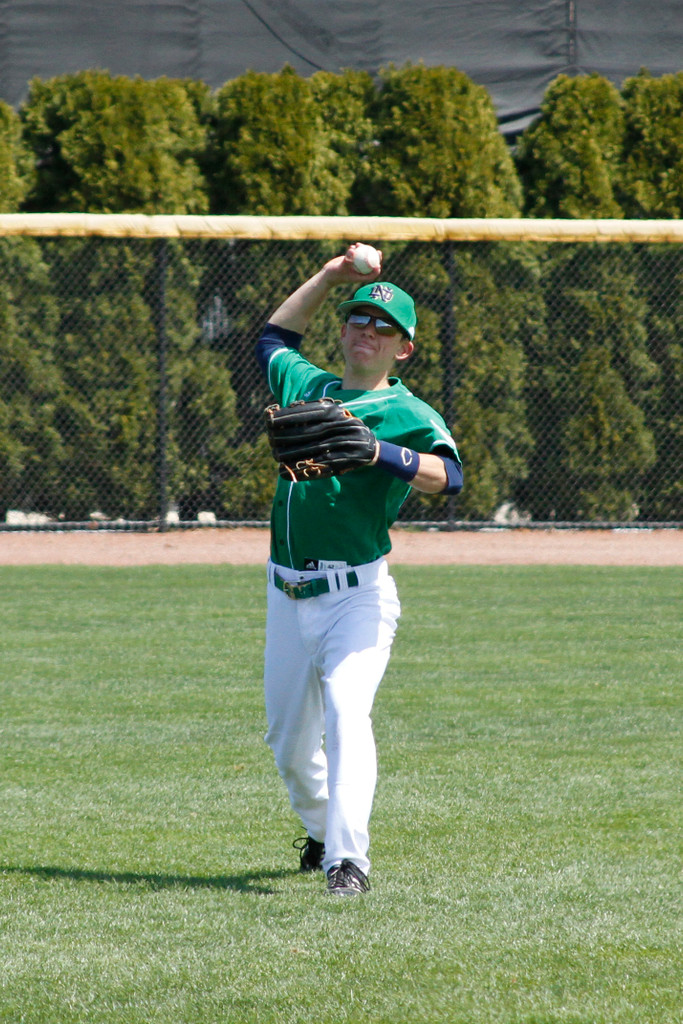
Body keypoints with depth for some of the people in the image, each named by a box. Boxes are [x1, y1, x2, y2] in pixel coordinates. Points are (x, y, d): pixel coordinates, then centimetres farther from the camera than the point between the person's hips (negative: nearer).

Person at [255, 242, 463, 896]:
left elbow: (450, 475, -20)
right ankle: (321, 832, 37)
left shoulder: (408, 415, -2)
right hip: (289, 597, 6)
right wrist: (330, 277, 27)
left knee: (345, 712, -25)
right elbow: (274, 337, 36)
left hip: (357, 595, -6)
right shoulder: (306, 385, 15)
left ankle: (348, 858, -32)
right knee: (288, 737, 12)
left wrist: (376, 452, -33)